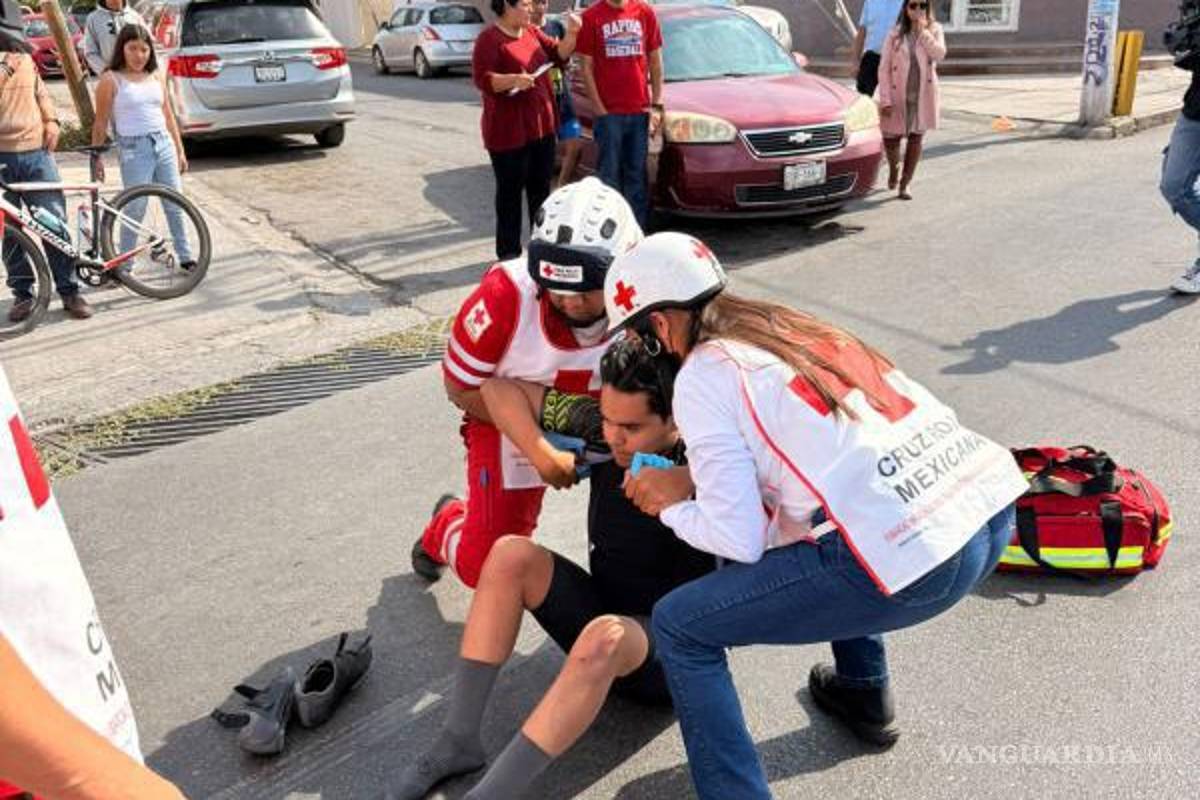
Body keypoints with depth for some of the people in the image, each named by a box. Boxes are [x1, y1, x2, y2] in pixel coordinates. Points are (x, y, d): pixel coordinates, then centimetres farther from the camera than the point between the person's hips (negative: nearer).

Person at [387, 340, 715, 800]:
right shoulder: (602, 442, -8)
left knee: (603, 636, -39)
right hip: (603, 615, 6)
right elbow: (499, 389, -4)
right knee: (511, 555, -17)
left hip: (670, 653, -5)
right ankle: (458, 742, -15)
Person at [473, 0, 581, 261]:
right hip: (508, 132, -8)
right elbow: (482, 80, -17)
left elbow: (558, 54, 15)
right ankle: (509, 253, 6)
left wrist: (571, 33, -2)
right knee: (510, 192, -1)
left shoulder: (532, 32, 13)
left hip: (542, 127, 8)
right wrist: (513, 79, -30)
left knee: (541, 189, 15)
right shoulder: (489, 38, -10)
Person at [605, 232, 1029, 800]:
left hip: (911, 562, -8)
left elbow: (740, 539, -5)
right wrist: (704, 482, 24)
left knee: (678, 626, 5)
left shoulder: (702, 376, -2)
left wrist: (673, 503, 13)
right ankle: (864, 695, 46)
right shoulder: (791, 327, 20)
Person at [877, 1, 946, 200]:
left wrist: (923, 30, -15)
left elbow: (939, 54, -15)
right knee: (891, 138, 3)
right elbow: (884, 68, -4)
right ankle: (893, 169, 35)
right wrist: (885, 100, -11)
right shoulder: (895, 34, -2)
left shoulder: (934, 30, 3)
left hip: (923, 96, 1)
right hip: (898, 95, -1)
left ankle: (905, 183, 13)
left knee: (916, 139, 3)